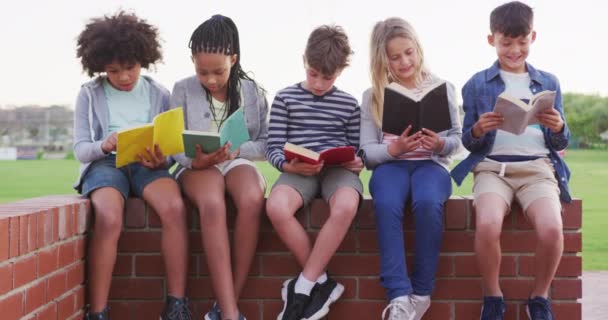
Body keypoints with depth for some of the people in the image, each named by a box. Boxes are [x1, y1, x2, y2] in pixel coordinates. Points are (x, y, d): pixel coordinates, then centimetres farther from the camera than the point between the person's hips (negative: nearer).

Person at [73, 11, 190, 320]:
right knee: (109, 218, -36)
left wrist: (161, 159, -16)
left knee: (174, 207, -33)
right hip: (105, 163, -1)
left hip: (147, 164, 2)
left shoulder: (158, 94, 11)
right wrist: (104, 145, -21)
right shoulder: (90, 94, 6)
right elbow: (80, 149, 2)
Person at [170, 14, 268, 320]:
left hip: (240, 161, 1)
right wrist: (196, 160, -20)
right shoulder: (183, 89, 3)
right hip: (198, 165, -1)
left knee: (252, 200, -37)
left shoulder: (252, 91, 6)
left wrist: (237, 150, -13)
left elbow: (266, 143, 7)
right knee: (212, 205, -38)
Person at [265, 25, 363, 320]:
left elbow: (356, 145, 18)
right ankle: (321, 281, -17)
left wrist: (357, 162, -5)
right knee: (276, 208, -35)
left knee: (346, 206, -37)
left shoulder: (348, 103, 14)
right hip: (299, 171, 0)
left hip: (338, 169, 1)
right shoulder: (285, 98, 8)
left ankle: (303, 287, -23)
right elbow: (273, 148, 4)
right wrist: (290, 165, -16)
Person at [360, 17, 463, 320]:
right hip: (391, 164, 1)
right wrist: (393, 149, -15)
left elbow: (457, 138, 9)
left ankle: (421, 293, -23)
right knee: (387, 205, -35)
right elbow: (367, 152, 5)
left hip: (431, 164, 0)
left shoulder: (442, 87, 9)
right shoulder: (373, 96, 9)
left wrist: (441, 145, -14)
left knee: (428, 203, -36)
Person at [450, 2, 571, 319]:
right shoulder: (476, 84, 10)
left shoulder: (549, 82, 16)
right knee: (487, 225, -33)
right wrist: (478, 130, -13)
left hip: (538, 166, 1)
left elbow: (560, 143, 15)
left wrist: (559, 128, -8)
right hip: (492, 166, -1)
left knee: (551, 228, -29)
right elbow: (468, 142, 10)